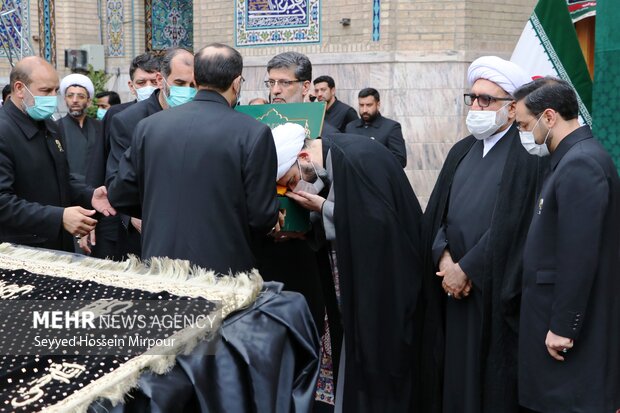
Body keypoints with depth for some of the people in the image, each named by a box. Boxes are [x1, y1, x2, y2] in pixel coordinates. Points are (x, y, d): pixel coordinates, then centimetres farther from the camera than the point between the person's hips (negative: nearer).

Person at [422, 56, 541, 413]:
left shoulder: (525, 156, -10)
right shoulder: (462, 151, 12)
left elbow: (510, 228, -15)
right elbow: (437, 212, 9)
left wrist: (467, 270, -12)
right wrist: (445, 258, -6)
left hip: (496, 291, -6)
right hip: (456, 287, 6)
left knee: (492, 381, 5)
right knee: (455, 369, 12)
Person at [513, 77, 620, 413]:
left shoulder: (580, 164, -20)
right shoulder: (576, 158, 10)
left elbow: (579, 258, -24)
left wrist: (562, 327, -19)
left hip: (570, 322, -9)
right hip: (557, 311, 9)